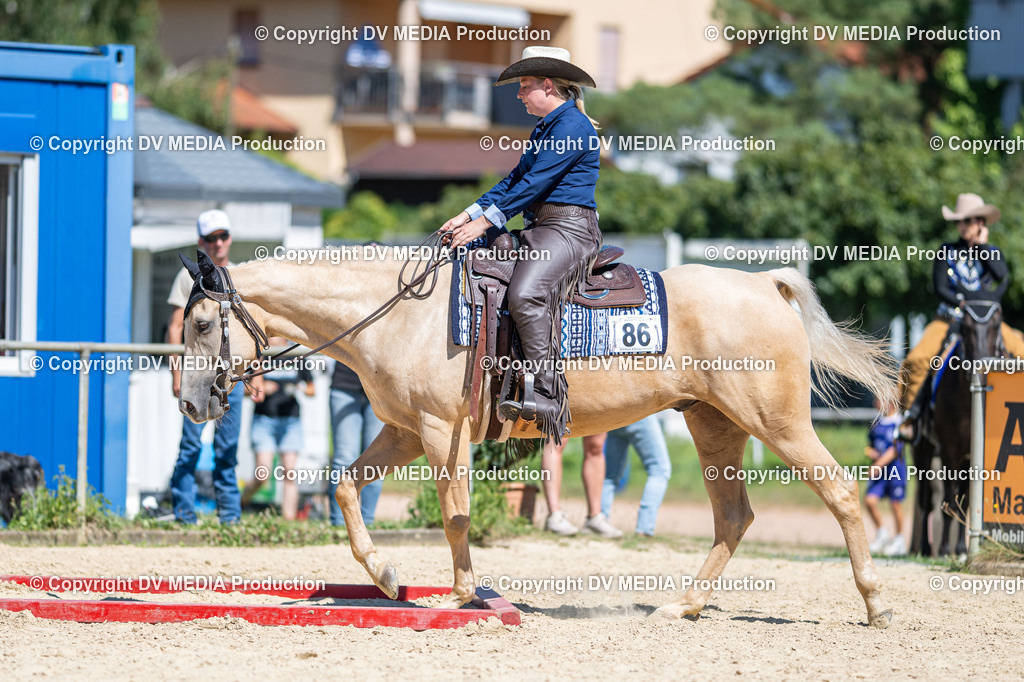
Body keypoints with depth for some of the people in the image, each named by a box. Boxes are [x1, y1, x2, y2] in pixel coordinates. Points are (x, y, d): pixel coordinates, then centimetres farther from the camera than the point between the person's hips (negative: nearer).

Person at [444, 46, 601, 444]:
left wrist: (484, 222, -16)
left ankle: (549, 394, -32)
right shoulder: (544, 128, 20)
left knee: (525, 294, -32)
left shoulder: (572, 125, -11)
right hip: (539, 228, 11)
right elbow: (515, 180, 20)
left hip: (570, 228, -11)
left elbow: (535, 183, -16)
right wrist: (468, 214, 9)